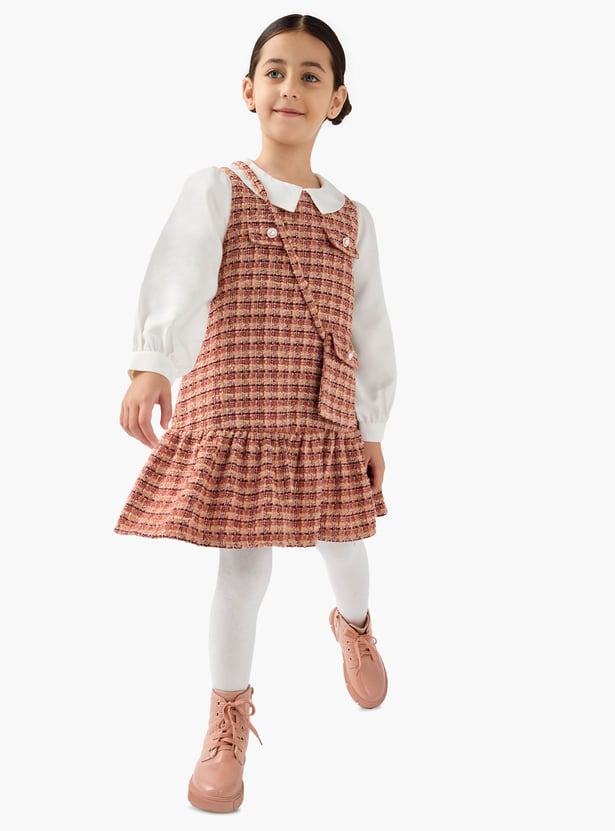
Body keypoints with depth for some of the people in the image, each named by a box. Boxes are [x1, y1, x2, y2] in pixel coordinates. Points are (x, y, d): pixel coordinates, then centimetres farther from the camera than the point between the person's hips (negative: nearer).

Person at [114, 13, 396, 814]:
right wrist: (151, 365, -37)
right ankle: (229, 719, 23)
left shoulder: (351, 218, 8)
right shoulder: (216, 190, -3)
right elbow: (178, 276, -21)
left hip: (327, 424, 3)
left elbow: (370, 328, 9)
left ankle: (354, 624, 51)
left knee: (343, 545, 14)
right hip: (231, 412, -3)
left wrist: (372, 427, 7)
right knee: (242, 568, 2)